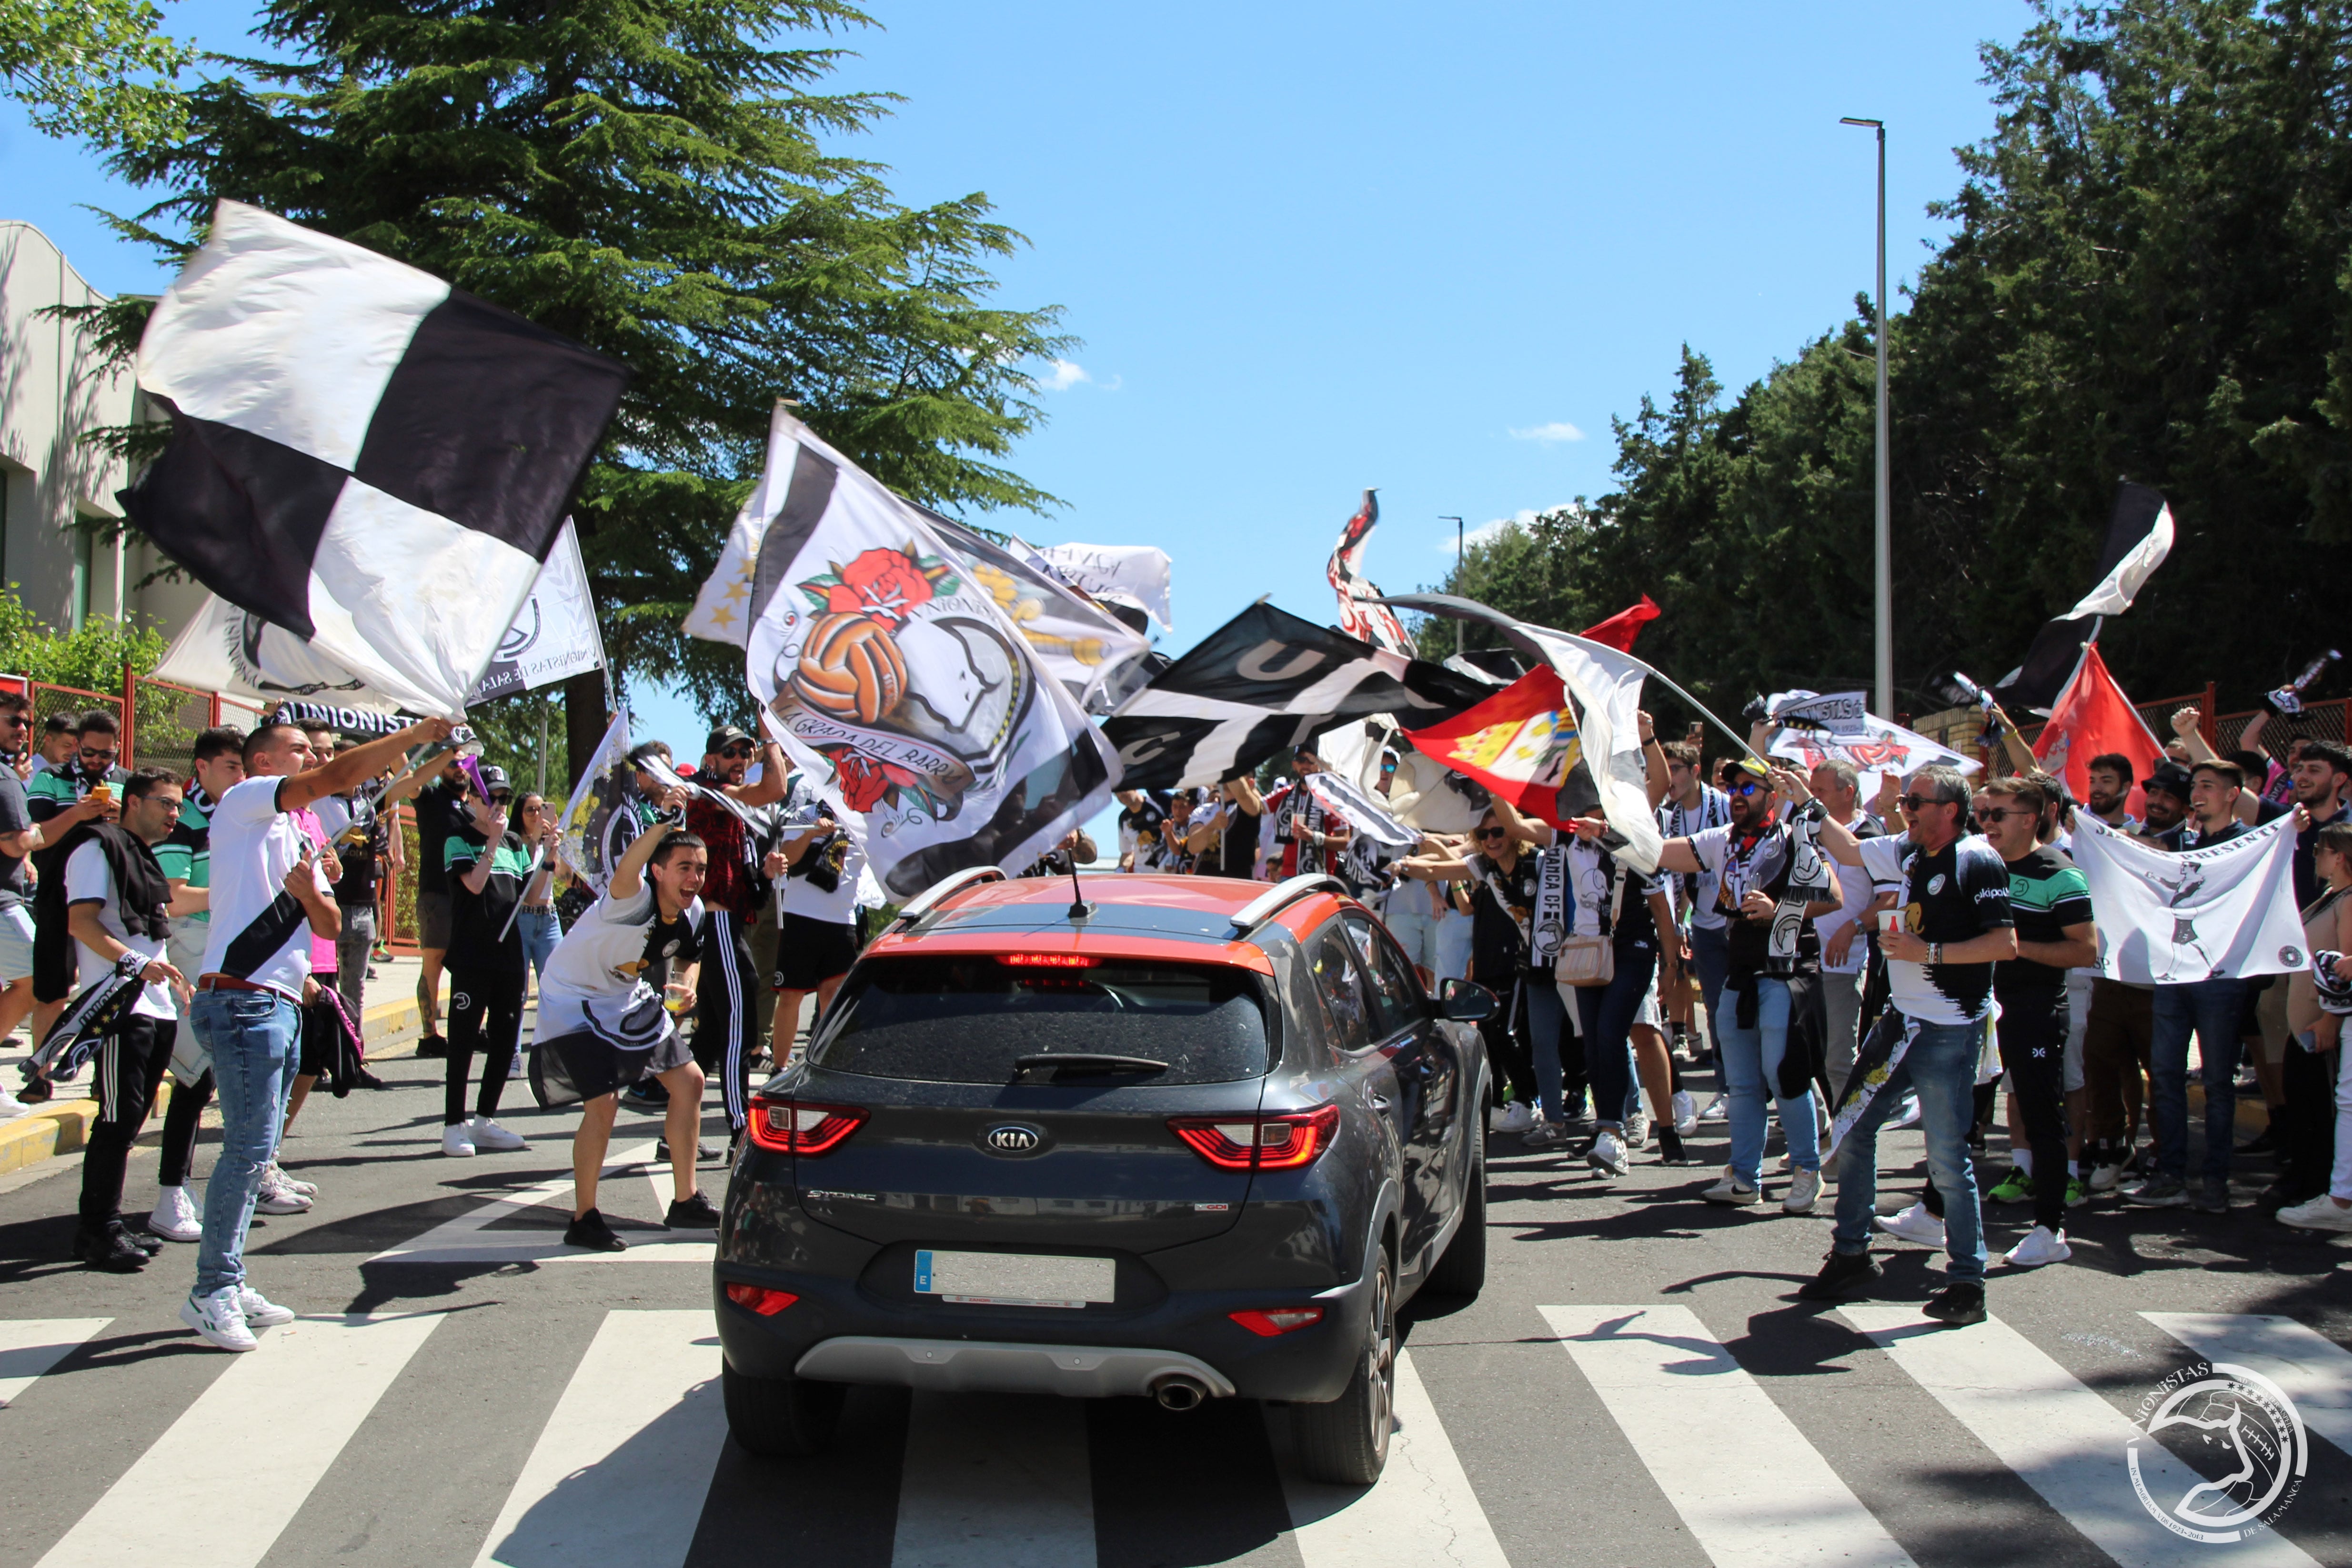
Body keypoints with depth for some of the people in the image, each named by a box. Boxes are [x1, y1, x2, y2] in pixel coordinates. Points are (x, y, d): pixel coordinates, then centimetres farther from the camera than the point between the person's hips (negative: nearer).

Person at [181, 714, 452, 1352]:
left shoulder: (296, 838, 25)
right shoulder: (245, 804, 0)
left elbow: (330, 924, 15)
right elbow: (338, 776, -15)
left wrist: (309, 892, -6)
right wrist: (414, 735, -9)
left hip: (281, 1006, 9)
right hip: (242, 1001, -9)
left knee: (257, 1150, 10)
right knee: (249, 1148, -12)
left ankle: (228, 1285, 15)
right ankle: (211, 1293, -7)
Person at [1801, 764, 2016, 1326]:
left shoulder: (1978, 863, -13)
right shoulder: (1906, 851, 8)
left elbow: (2006, 943, -19)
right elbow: (1849, 850, 25)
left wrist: (1929, 952, -20)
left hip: (1949, 1031, -8)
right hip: (1901, 1020, 8)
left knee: (1947, 1157, -5)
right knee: (1852, 1130, 12)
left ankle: (1967, 1281, 6)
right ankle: (1851, 1255, 24)